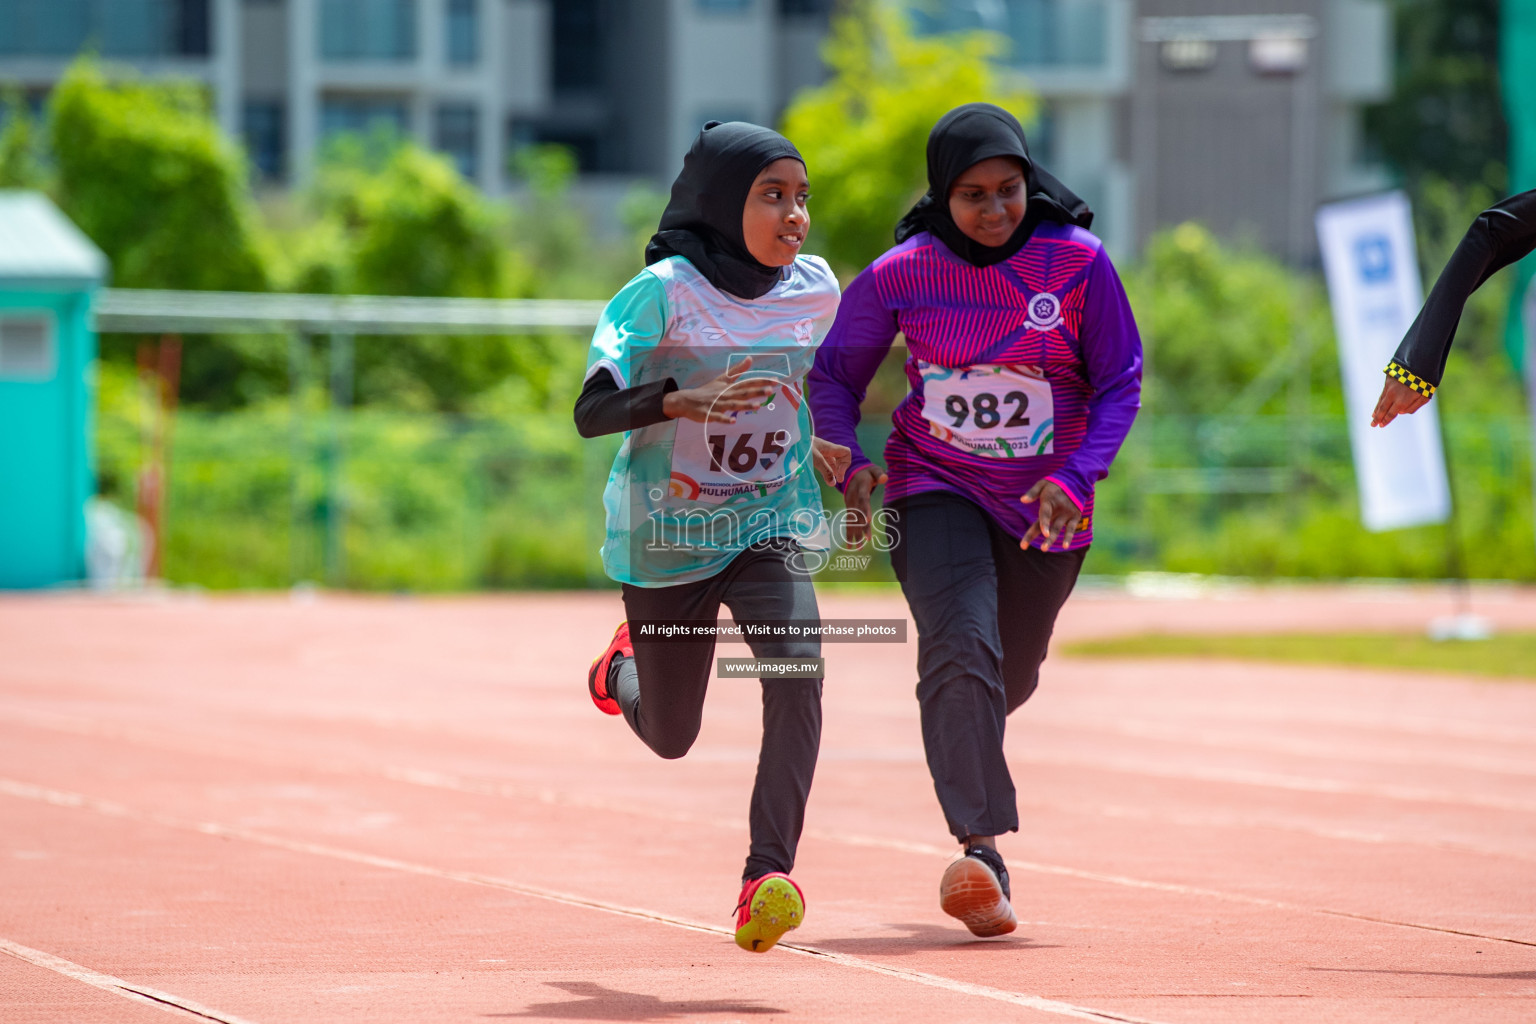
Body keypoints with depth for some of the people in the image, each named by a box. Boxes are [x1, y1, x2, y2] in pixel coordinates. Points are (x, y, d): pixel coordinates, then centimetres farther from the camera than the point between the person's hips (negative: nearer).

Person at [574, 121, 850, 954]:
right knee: (670, 737, 13)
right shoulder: (663, 292, -17)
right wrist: (684, 402, -40)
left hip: (768, 526, 2)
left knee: (798, 670, -27)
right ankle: (625, 667, 50)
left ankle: (768, 876, -30)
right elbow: (590, 412, -26)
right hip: (667, 535, -2)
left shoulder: (815, 289, -1)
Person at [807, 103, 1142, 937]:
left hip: (1045, 506, 2)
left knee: (1009, 679, 16)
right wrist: (851, 466, -14)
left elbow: (1120, 382, -6)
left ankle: (953, 738, 54)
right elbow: (835, 375, 3)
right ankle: (981, 853, -31)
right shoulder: (901, 276, -10)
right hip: (935, 491, -2)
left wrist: (1075, 477, -21)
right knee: (962, 649, -25)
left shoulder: (1078, 262, -11)